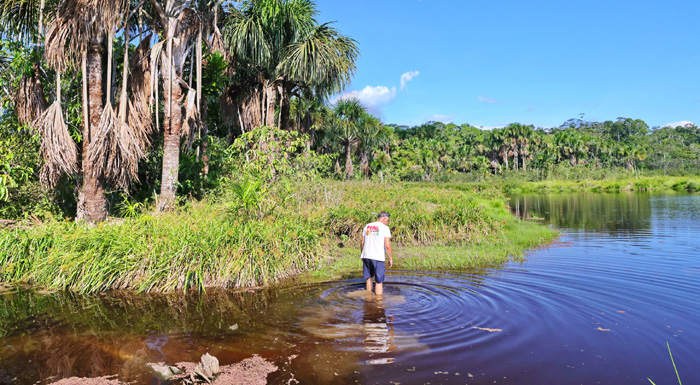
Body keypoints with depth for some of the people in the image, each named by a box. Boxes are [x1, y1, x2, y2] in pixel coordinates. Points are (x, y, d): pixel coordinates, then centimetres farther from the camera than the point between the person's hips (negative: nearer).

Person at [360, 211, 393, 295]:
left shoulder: (367, 226, 11)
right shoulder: (385, 228, -5)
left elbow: (362, 243, 13)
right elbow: (387, 246, -12)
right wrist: (390, 258, -1)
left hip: (366, 256, 5)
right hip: (378, 257, -5)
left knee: (369, 277, 20)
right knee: (379, 282, 2)